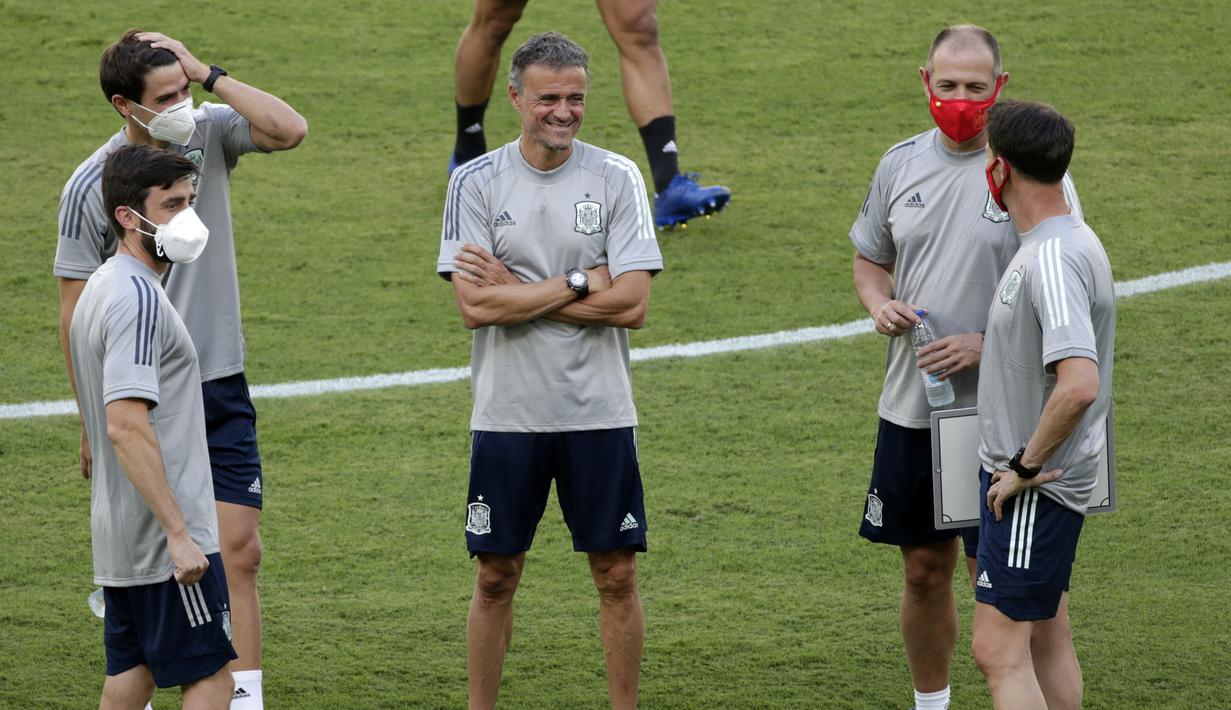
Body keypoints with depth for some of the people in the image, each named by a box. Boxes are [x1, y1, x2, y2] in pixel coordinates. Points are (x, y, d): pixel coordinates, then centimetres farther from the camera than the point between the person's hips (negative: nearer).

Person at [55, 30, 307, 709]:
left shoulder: (210, 133, 1)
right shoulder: (92, 186, -9)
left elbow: (290, 130, -18)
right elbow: (76, 311, -5)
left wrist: (209, 73, -16)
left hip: (219, 384, 3)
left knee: (238, 550, -4)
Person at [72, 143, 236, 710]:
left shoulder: (102, 287, 14)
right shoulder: (137, 298, -17)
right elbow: (127, 427, -25)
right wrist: (178, 533, -24)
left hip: (120, 535, 10)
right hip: (162, 536, -10)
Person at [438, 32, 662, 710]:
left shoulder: (617, 177, -1)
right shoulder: (475, 183, -2)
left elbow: (631, 303, -9)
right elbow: (475, 306, -11)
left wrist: (516, 290, -11)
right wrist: (578, 284, -12)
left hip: (599, 413, 0)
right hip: (507, 416, 0)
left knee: (616, 573, 4)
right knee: (496, 576, 7)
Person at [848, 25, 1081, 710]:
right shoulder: (901, 164, 7)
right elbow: (870, 259, 21)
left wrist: (987, 344, -19)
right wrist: (881, 304, -2)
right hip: (911, 405, 4)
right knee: (925, 570, 12)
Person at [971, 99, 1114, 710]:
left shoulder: (1054, 258, -23)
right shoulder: (1065, 241, 9)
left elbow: (1079, 384, -34)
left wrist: (1027, 466, -23)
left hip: (1033, 486, -10)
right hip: (1037, 478, 10)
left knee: (998, 650, -10)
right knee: (1047, 641, 16)